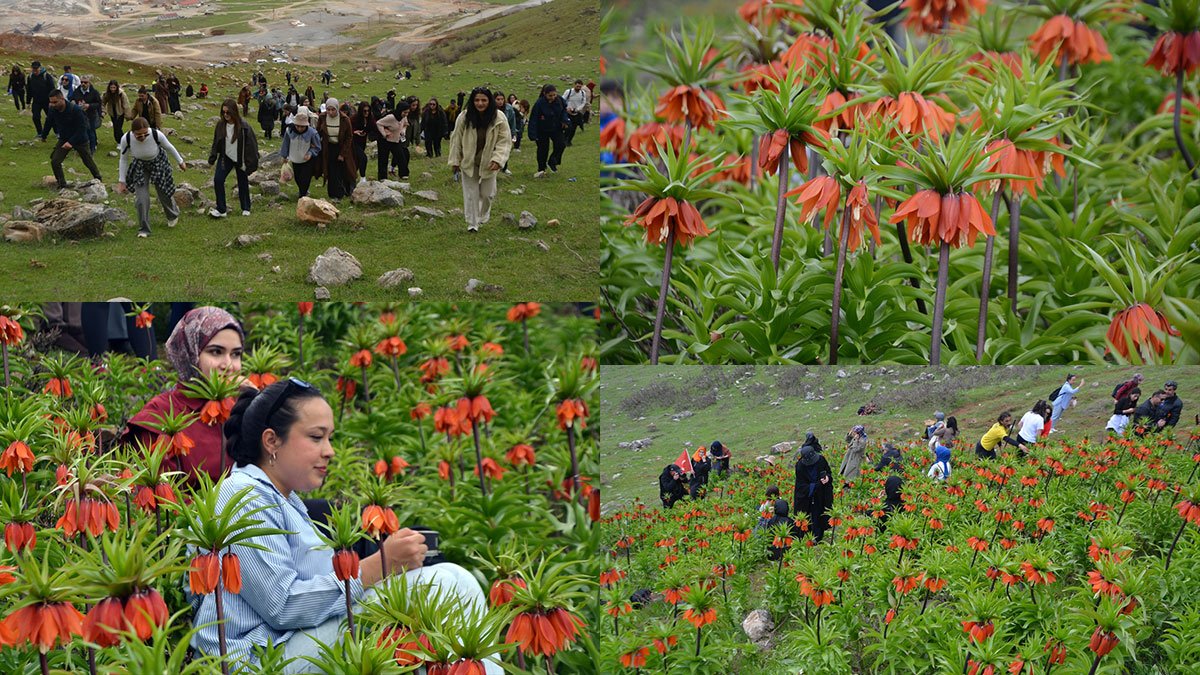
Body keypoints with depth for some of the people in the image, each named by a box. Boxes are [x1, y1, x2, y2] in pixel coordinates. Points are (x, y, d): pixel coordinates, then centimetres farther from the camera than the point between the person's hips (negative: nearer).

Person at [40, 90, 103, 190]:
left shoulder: (76, 110, -30)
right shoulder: (53, 110, -15)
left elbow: (82, 128, -27)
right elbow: (49, 123, 6)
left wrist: (71, 142, -34)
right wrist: (43, 136, 21)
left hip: (80, 140, -4)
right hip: (64, 139, 4)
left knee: (88, 161, 11)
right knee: (55, 161, -10)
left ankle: (98, 180, 35)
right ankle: (62, 185, 4)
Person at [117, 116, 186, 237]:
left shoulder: (157, 135, -37)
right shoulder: (126, 139, -33)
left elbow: (169, 148, -14)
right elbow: (124, 160, -14)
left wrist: (180, 161, 1)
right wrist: (121, 181, -10)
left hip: (158, 163, -1)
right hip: (140, 165, 1)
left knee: (164, 193, 14)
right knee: (141, 198, -8)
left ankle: (173, 215, 48)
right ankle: (144, 229, 12)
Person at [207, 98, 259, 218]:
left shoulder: (243, 127, -20)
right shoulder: (221, 125, -8)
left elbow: (251, 145, -15)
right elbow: (216, 143, 5)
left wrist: (251, 163, -14)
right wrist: (212, 159, 5)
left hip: (240, 160, -3)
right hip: (226, 157, 3)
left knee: (243, 183, 11)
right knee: (218, 180, -12)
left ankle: (246, 208, 31)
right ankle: (220, 209, -5)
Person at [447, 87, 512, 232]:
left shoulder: (499, 118, -15)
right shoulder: (464, 117, -14)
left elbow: (505, 141, -11)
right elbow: (456, 140, -4)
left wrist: (498, 159, -22)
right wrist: (455, 161, -1)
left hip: (488, 163, 0)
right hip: (468, 162, 0)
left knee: (488, 193, 10)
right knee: (471, 193, 3)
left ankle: (482, 217, 37)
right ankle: (472, 223, 14)